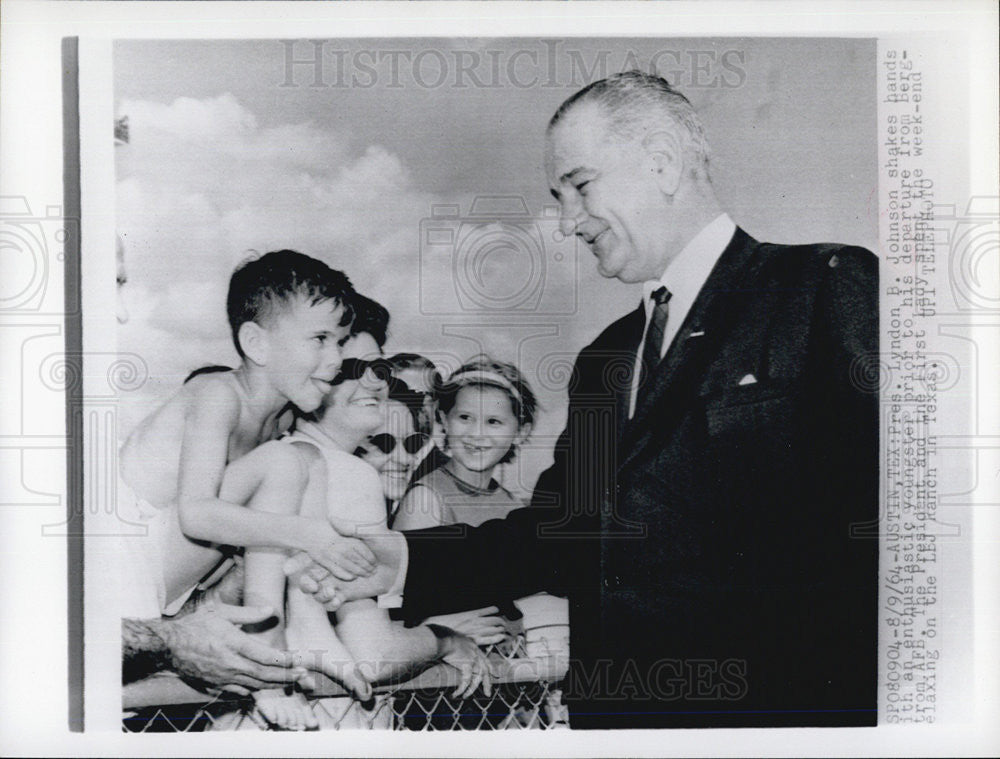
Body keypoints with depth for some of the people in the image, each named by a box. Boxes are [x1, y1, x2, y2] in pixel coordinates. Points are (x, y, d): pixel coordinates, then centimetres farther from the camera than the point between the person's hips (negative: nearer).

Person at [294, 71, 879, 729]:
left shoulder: (833, 287, -5)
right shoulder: (603, 361, 16)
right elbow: (559, 533, 13)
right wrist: (408, 560, 3)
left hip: (784, 703, -5)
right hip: (612, 706, 5)